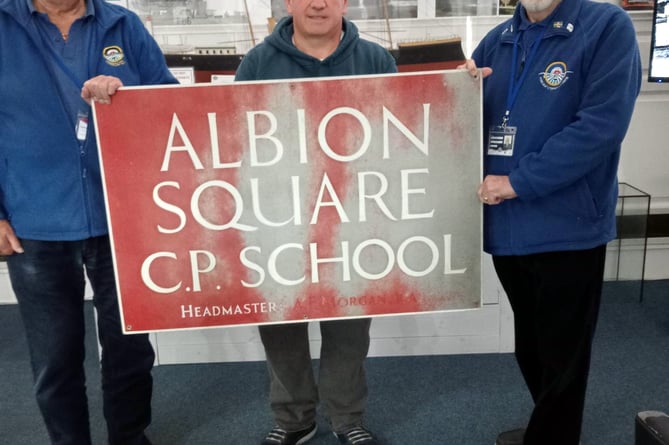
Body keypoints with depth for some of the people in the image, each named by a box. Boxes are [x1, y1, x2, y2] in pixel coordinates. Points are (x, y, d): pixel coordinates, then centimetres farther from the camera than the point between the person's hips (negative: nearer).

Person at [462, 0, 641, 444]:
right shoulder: (496, 41, 8)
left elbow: (602, 124, -20)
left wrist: (518, 182, -20)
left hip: (567, 229, -6)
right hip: (507, 227, 6)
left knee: (561, 358, 11)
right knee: (530, 346, 23)